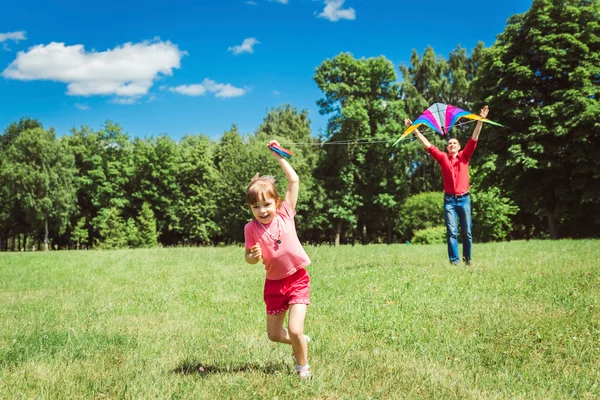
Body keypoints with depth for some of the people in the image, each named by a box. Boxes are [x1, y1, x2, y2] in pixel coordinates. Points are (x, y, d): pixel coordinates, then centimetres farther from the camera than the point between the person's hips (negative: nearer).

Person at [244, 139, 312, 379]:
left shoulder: (285, 214, -10)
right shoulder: (251, 228, -9)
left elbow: (294, 180, -13)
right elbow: (249, 258, 0)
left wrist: (278, 155, -11)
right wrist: (254, 256, -23)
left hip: (298, 279, -2)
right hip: (274, 283, 3)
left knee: (295, 330, -13)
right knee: (274, 334, 11)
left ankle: (303, 366, 15)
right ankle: (302, 342, 43)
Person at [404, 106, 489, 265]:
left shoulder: (464, 157, 7)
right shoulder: (443, 157, 7)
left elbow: (474, 139, 1)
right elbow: (427, 145, 5)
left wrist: (480, 120, -7)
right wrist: (414, 129, 0)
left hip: (464, 199, 1)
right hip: (449, 200, 0)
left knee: (467, 232, 5)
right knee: (452, 232, -6)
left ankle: (467, 259, 18)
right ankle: (454, 261, -7)